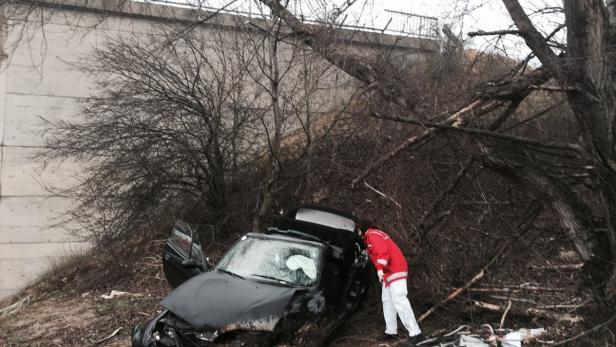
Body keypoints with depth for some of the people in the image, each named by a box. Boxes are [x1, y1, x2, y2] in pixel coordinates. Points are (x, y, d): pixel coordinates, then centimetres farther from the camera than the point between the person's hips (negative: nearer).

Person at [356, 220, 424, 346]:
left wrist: (380, 268, -28)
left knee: (399, 301, -15)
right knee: (387, 301, 13)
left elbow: (382, 251, -23)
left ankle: (415, 333, -16)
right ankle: (391, 331, 17)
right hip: (389, 272, 11)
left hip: (395, 271, -11)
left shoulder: (372, 235, -8)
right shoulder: (376, 235, 23)